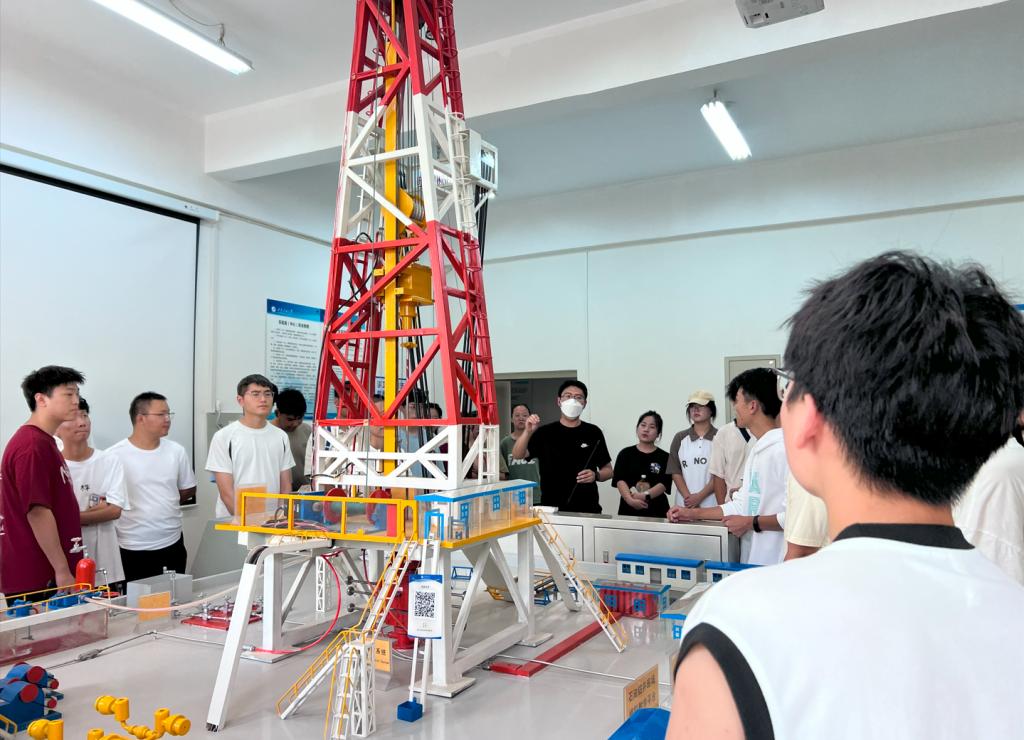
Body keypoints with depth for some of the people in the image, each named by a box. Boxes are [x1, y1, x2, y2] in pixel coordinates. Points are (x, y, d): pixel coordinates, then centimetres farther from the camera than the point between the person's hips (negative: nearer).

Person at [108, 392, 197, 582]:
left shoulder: (176, 451, 3)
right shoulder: (115, 455, -10)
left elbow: (188, 489, 15)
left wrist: (165, 501, 4)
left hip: (172, 544, 4)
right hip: (132, 548, -4)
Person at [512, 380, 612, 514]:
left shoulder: (593, 433, 3)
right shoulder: (545, 432, 2)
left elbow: (608, 470, 10)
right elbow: (517, 455, -9)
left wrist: (596, 475, -12)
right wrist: (528, 431, -25)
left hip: (587, 509, 1)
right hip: (551, 508, 0)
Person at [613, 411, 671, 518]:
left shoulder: (664, 457, 6)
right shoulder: (625, 453, 8)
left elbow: (664, 483, -5)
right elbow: (620, 480, -3)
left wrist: (645, 496, -21)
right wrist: (630, 500, -20)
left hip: (656, 511, 0)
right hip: (628, 509, 1)